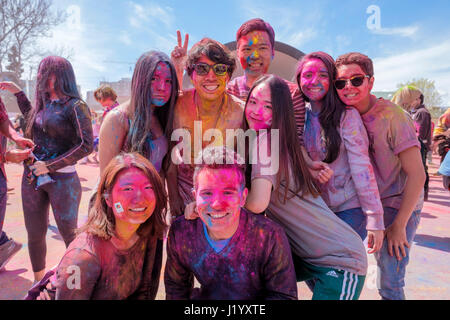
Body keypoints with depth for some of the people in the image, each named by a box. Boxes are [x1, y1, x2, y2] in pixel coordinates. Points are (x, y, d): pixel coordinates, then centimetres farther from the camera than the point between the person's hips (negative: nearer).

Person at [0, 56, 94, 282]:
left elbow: (86, 145, -17)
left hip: (62, 179, -7)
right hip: (32, 178, 7)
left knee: (70, 234, 0)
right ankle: (39, 283, 30)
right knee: (35, 234, 13)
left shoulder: (75, 106, -9)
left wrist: (50, 166, -16)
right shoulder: (43, 104, 12)